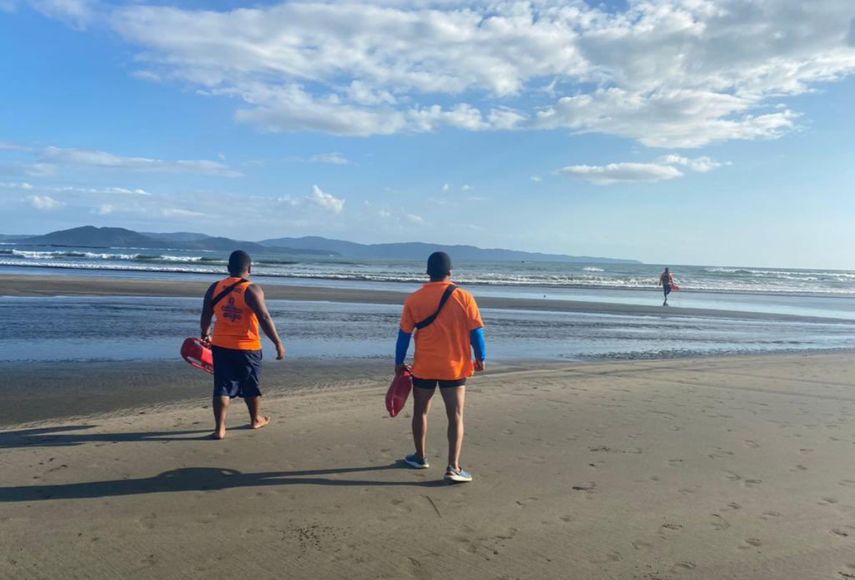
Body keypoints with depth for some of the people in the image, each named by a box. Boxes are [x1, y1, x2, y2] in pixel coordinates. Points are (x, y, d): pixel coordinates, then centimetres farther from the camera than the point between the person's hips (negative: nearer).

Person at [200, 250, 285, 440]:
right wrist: (278, 343, -11)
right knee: (251, 387, 16)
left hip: (221, 346, 3)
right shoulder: (252, 290, -13)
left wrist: (205, 335, 29)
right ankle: (255, 420, 34)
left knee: (223, 387, 7)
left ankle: (219, 428, 0)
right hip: (247, 348, -3)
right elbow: (264, 319, -17)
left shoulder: (215, 288, 2)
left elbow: (205, 316, 12)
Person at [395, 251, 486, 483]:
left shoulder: (414, 299, -4)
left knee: (420, 412, 19)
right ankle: (453, 467, -3)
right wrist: (481, 358, 8)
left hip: (424, 367, 1)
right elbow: (476, 331, -5)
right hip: (455, 368, -1)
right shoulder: (464, 298, -7)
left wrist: (399, 362, 11)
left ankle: (420, 457, 32)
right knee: (456, 417, 3)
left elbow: (404, 334, 0)